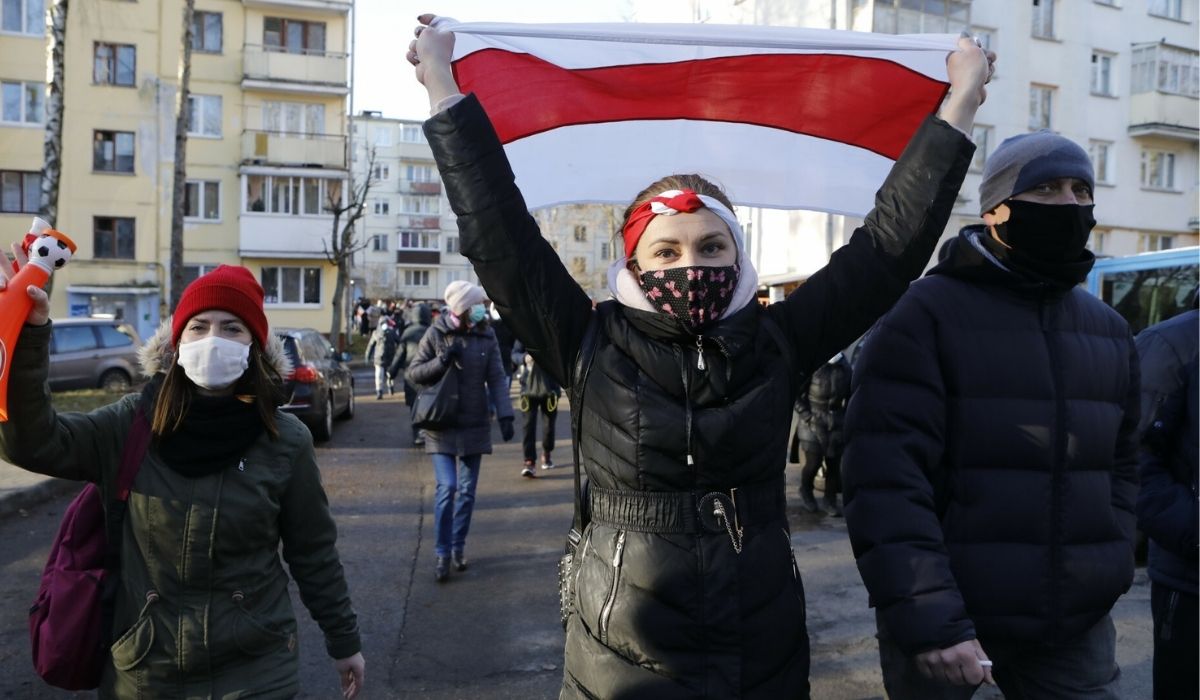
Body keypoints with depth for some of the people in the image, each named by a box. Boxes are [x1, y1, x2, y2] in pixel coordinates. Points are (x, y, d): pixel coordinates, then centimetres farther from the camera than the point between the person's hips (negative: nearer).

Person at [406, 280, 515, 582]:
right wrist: (442, 361, -19)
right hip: (442, 425, -2)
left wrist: (505, 415, -14)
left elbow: (496, 379, -3)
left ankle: (458, 548, 25)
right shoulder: (436, 334, -5)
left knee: (467, 491, 9)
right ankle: (442, 553, 6)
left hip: (475, 426, 3)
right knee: (447, 487, -9)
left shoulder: (486, 337, 0)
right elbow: (413, 373, -2)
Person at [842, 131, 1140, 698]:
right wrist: (931, 620, -22)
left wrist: (1111, 570, 4)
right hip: (945, 628, -4)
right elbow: (885, 478, -18)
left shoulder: (1110, 330, 10)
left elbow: (1120, 464, 17)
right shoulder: (926, 315, -11)